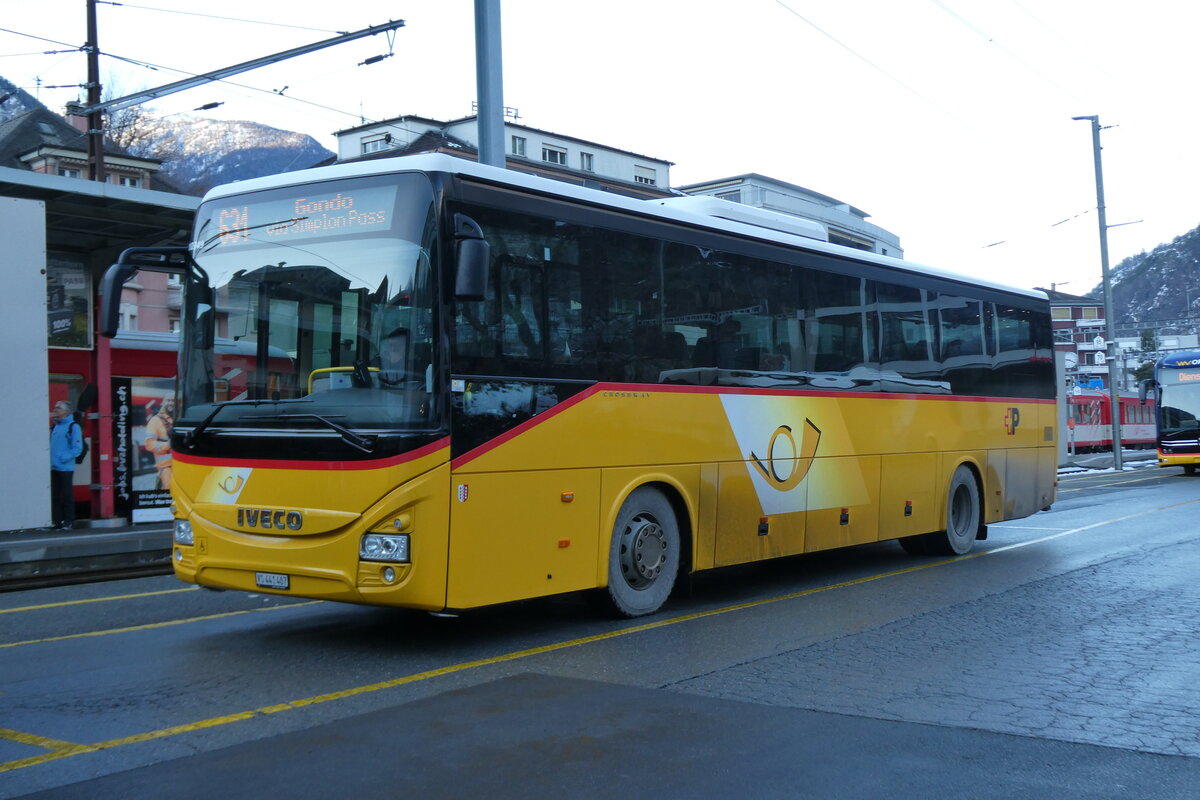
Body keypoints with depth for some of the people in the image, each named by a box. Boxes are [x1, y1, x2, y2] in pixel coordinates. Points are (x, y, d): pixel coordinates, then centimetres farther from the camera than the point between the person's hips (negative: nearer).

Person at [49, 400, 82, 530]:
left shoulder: (73, 427, -5)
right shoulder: (54, 426, 16)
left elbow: (77, 448, -11)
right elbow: (51, 444, 19)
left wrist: (63, 458, -18)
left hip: (66, 468, -7)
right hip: (53, 468, 7)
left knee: (67, 495, -1)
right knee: (55, 496, 9)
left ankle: (69, 522, 5)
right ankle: (57, 521, 15)